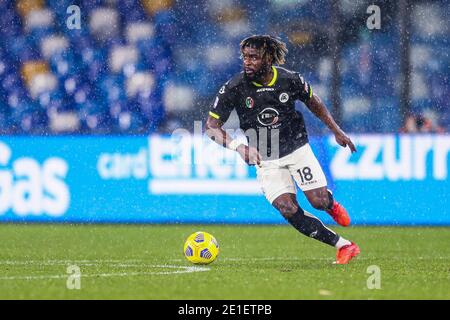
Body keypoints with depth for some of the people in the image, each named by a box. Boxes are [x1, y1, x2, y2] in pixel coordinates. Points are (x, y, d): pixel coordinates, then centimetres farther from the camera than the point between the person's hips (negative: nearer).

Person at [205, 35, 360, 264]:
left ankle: (332, 204, 33)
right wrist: (238, 146, -30)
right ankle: (343, 245, -7)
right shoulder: (234, 88, -17)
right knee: (288, 210, -17)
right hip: (265, 161, 0)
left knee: (319, 201, -9)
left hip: (297, 149, 0)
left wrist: (337, 131, 13)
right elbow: (211, 126, -14)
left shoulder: (290, 80, -12)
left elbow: (313, 102, 9)